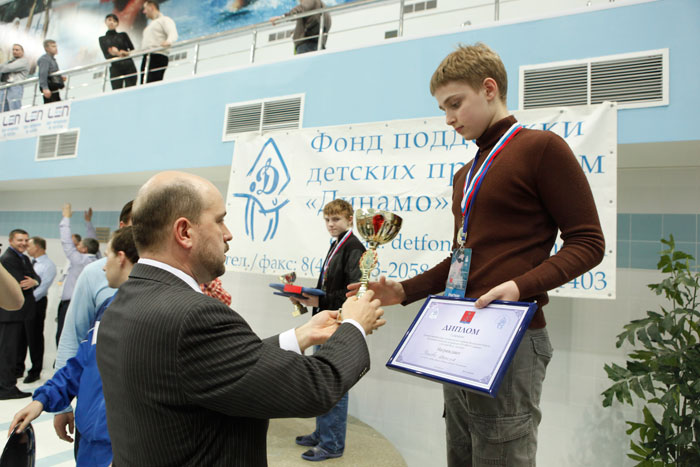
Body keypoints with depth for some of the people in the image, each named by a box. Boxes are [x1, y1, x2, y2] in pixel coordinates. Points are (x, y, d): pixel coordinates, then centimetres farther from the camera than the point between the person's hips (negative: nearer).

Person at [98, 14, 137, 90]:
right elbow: (106, 56, 5)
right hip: (115, 68, 0)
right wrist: (118, 54, -14)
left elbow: (132, 49, 9)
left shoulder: (123, 35, 19)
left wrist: (124, 53, -13)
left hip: (129, 67, 0)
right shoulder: (102, 39, 18)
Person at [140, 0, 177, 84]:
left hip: (158, 57, -8)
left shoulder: (164, 20, 7)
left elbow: (173, 34, -13)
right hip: (147, 57, 9)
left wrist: (168, 42, -35)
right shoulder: (151, 24, 33)